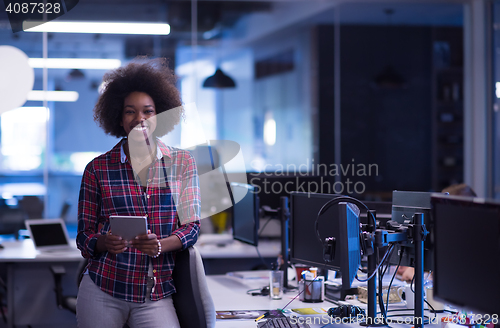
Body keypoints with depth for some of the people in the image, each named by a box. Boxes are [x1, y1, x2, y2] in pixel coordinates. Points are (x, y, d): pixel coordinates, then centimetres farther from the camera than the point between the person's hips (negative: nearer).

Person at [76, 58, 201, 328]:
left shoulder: (182, 163, 6)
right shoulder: (98, 168, 3)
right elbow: (85, 234, 6)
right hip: (102, 291, 0)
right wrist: (105, 243, -18)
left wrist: (159, 246, -18)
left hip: (157, 294, 0)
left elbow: (191, 226, 2)